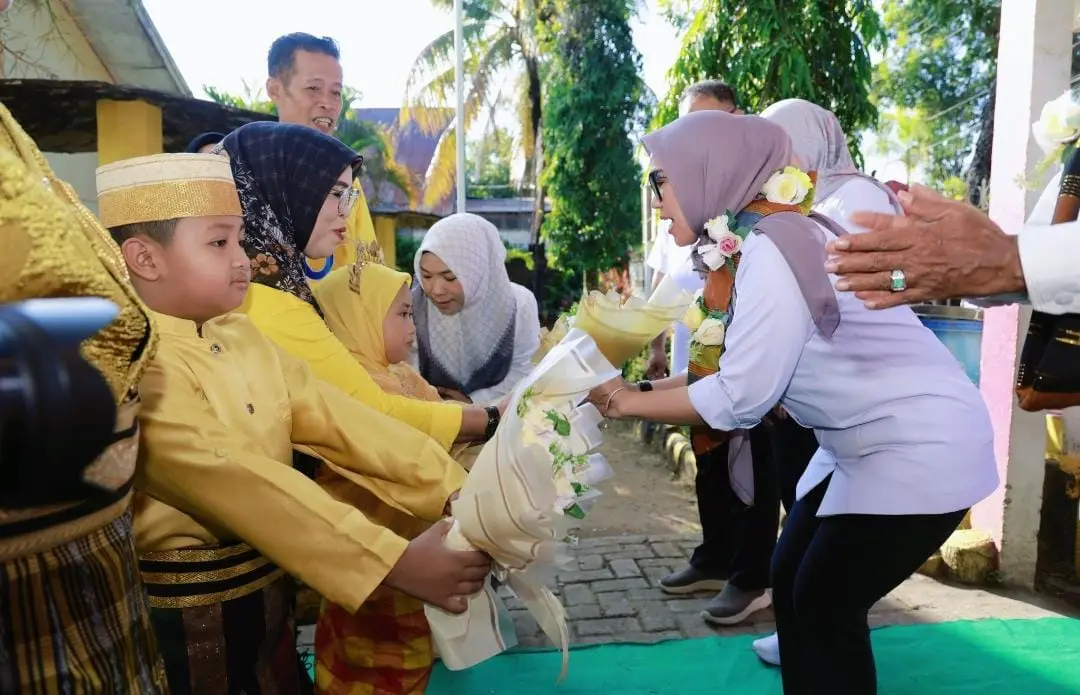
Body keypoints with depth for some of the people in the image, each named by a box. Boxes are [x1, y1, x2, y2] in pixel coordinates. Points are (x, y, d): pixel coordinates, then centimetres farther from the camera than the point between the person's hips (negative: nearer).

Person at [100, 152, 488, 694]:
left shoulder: (243, 338, 3)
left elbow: (338, 419, -6)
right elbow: (239, 480, -31)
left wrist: (457, 492, -16)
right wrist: (396, 563, -34)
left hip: (265, 597, 7)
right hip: (183, 614, -7)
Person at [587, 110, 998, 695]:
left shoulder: (772, 249, -24)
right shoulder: (759, 242, 4)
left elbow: (738, 398, -24)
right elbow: (746, 370, 5)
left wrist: (629, 402, -12)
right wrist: (652, 386, 0)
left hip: (921, 448, -9)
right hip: (865, 445, 9)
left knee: (827, 605, 1)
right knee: (790, 582, 12)